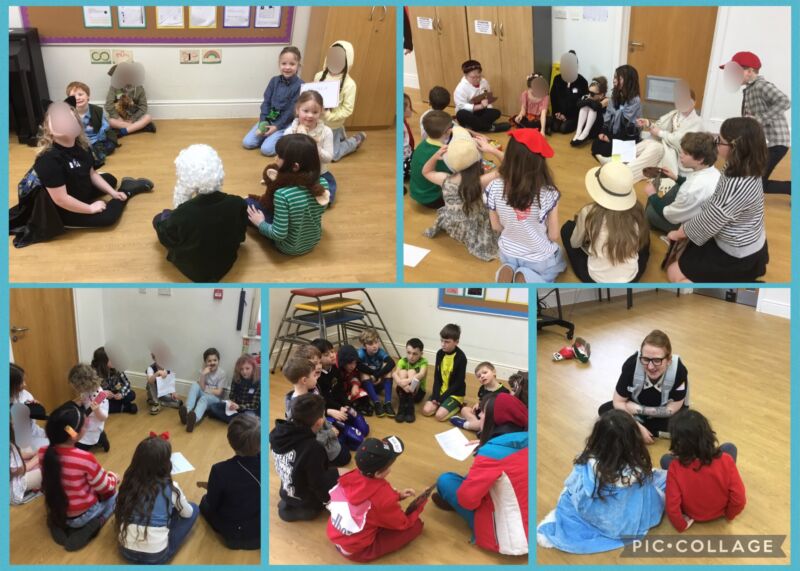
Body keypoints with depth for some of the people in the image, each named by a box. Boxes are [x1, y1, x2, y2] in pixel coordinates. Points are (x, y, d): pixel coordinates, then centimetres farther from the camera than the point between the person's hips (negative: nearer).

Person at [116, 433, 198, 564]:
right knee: (193, 509, 11)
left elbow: (119, 513, 13)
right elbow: (187, 513, 7)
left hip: (127, 551, 5)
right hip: (156, 556, -5)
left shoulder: (129, 482, -3)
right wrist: (177, 502, 28)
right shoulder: (171, 488, -11)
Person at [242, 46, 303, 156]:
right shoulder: (274, 81, 1)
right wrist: (263, 122, -9)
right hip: (268, 119, 5)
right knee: (247, 143, -6)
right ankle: (270, 135, 15)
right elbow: (266, 102, 3)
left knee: (266, 149, -21)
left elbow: (292, 110, -16)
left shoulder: (300, 85, -15)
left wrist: (277, 126, -17)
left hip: (285, 123, -5)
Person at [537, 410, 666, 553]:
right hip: (635, 523, 0)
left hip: (597, 524, 0)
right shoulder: (640, 466, -30)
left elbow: (571, 488, -12)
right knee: (662, 477, 18)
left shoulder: (587, 466, -32)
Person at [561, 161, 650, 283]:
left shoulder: (589, 213, -17)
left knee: (567, 227, 18)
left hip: (595, 278, -2)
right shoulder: (636, 211, -11)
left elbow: (574, 244, 2)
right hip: (631, 277, 2)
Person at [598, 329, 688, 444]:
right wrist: (638, 427, -28)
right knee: (604, 410, -18)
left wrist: (637, 409, -26)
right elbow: (618, 402, -20)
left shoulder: (679, 371, -35)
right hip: (637, 405, 1)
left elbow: (671, 410, -24)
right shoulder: (632, 364, -32)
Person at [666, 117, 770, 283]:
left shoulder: (737, 186, -35)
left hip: (740, 257, -9)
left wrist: (679, 233, -6)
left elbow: (708, 224, -23)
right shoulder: (746, 170, -6)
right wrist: (686, 227, 6)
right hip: (745, 243, 9)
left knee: (674, 273, 2)